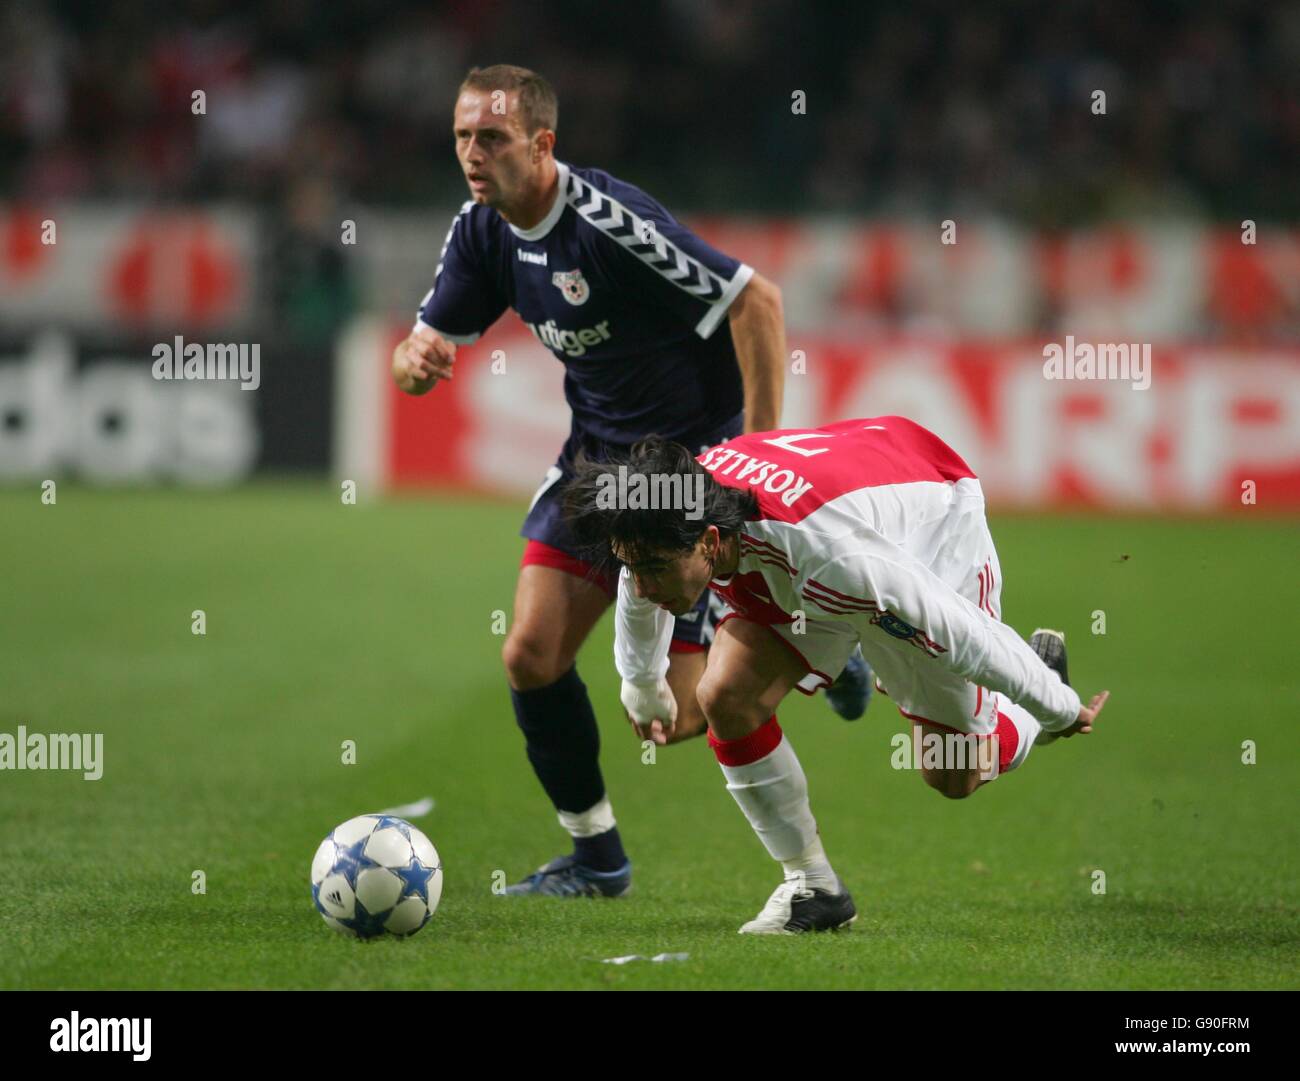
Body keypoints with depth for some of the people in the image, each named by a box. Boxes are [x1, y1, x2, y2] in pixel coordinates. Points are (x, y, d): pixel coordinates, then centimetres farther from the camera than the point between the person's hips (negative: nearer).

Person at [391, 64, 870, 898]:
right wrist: (415, 360, -23)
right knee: (532, 657, -4)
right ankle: (596, 858, 13)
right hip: (599, 449, 7)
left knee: (681, 712, -9)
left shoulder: (608, 220, -27)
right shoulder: (482, 231, -2)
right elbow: (430, 345, 4)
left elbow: (757, 301, -26)